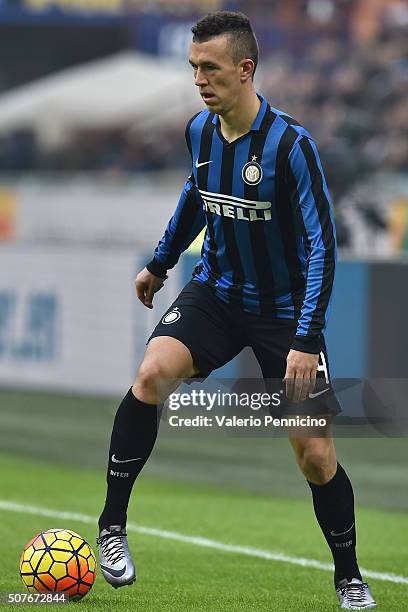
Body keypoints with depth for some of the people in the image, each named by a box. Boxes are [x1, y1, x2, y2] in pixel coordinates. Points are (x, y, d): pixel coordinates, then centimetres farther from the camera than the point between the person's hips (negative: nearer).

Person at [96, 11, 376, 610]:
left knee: (317, 458, -4)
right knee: (152, 374, -26)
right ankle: (112, 527, -14)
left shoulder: (290, 144, -22)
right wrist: (160, 262, 27)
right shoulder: (199, 131, -4)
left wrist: (306, 340, -27)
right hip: (216, 290, 4)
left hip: (284, 308, -4)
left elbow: (321, 246, -21)